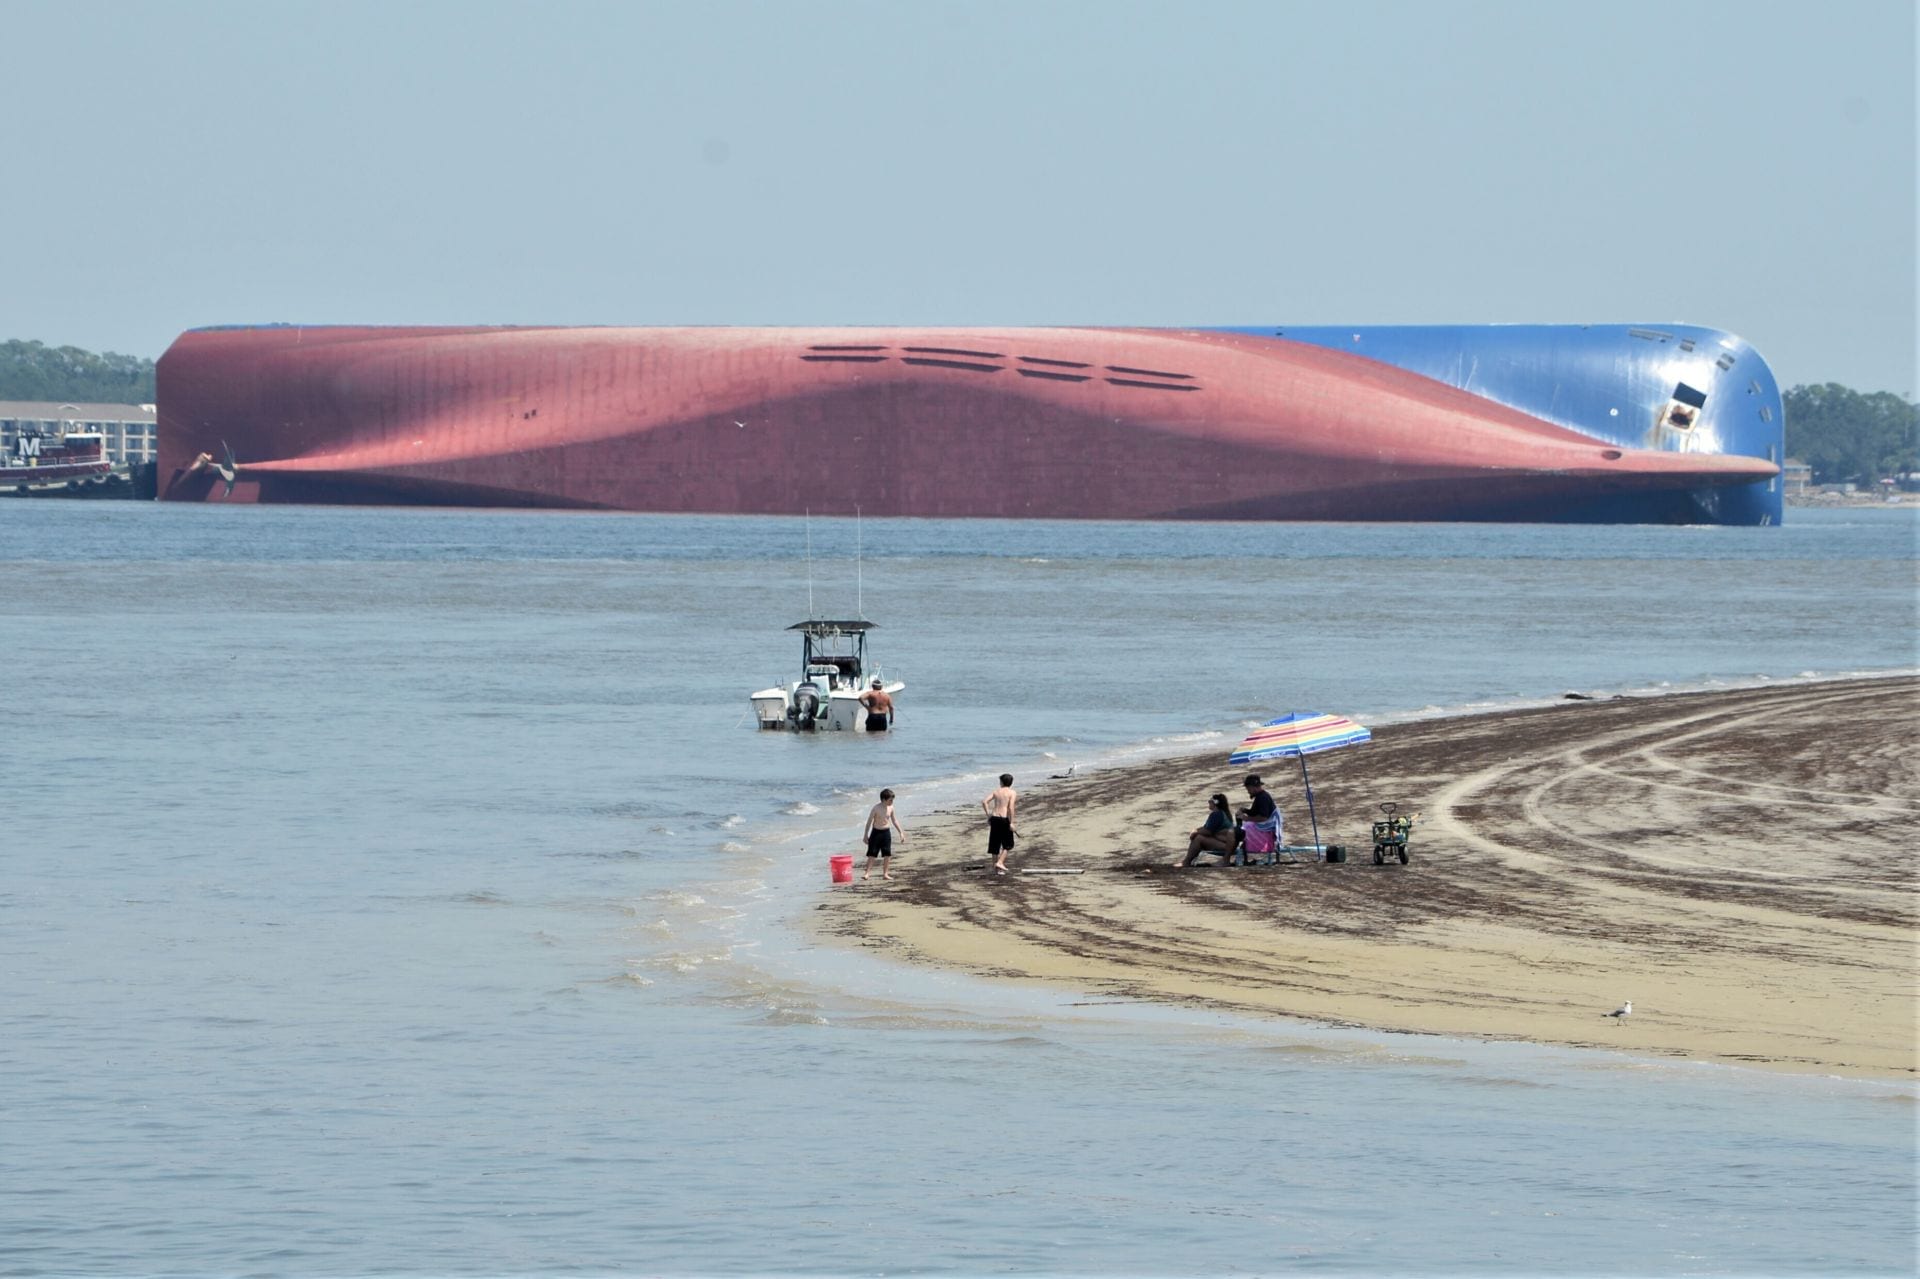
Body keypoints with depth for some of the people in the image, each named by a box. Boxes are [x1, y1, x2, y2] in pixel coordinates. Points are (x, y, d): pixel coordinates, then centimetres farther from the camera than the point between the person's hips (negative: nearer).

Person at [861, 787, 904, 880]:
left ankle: (885, 874, 12)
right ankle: (867, 873, -2)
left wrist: (900, 832, 13)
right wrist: (865, 835, -7)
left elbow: (894, 820, 13)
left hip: (886, 832, 4)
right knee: (872, 854, -5)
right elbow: (869, 821, -8)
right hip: (876, 832, -4)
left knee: (887, 855, 4)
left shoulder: (890, 808, 0)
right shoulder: (876, 808, -13)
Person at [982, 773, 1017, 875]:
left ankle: (995, 867, 14)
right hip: (1004, 819, -4)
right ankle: (1000, 862, -6)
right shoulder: (1012, 793, -1)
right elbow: (1011, 807, -14)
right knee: (1007, 844, 11)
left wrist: (988, 815, 9)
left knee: (995, 844, 10)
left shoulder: (996, 792, 11)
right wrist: (1011, 822, -13)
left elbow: (984, 802, 3)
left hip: (994, 818, 4)